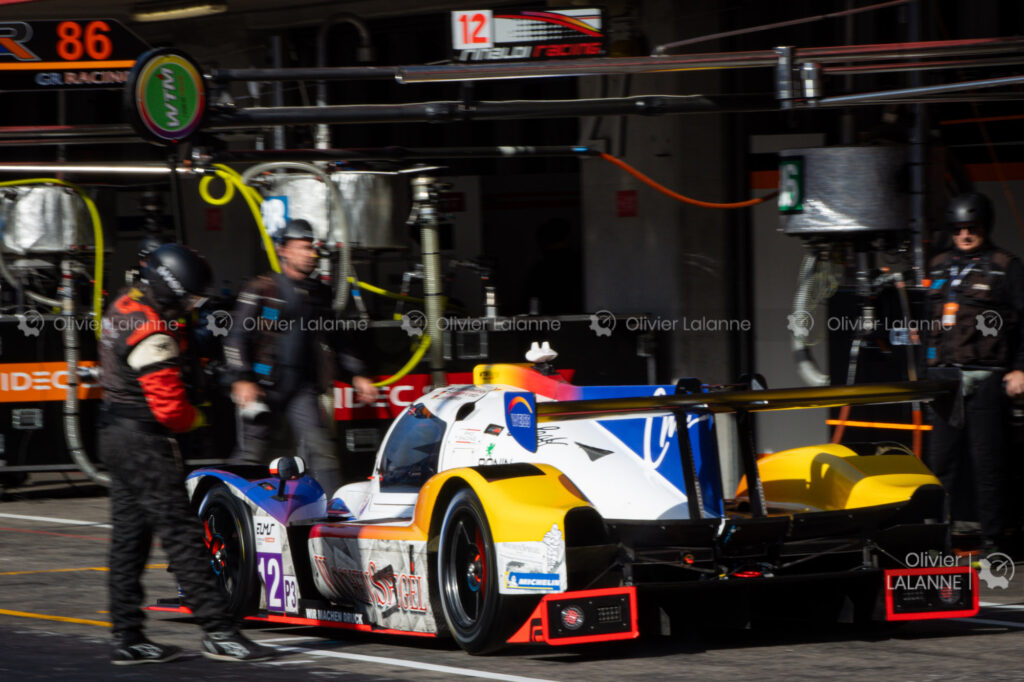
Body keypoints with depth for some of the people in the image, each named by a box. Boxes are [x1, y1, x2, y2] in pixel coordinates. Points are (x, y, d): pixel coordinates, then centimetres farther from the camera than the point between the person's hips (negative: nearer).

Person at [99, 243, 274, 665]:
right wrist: (195, 418, -2)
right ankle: (217, 632, -11)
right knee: (181, 535, -10)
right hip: (145, 441, -10)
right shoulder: (153, 335, -22)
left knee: (129, 537, 12)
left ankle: (128, 638, 15)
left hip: (116, 436, 10)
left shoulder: (125, 307, 8)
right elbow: (170, 408, -22)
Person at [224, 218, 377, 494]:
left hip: (303, 388, 4)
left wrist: (356, 375, 16)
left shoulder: (320, 293, 15)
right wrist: (242, 379, -14)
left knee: (321, 449, -10)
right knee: (250, 454, -1)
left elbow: (333, 342, 25)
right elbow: (237, 338, -4)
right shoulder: (262, 290, -1)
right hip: (265, 386, -4)